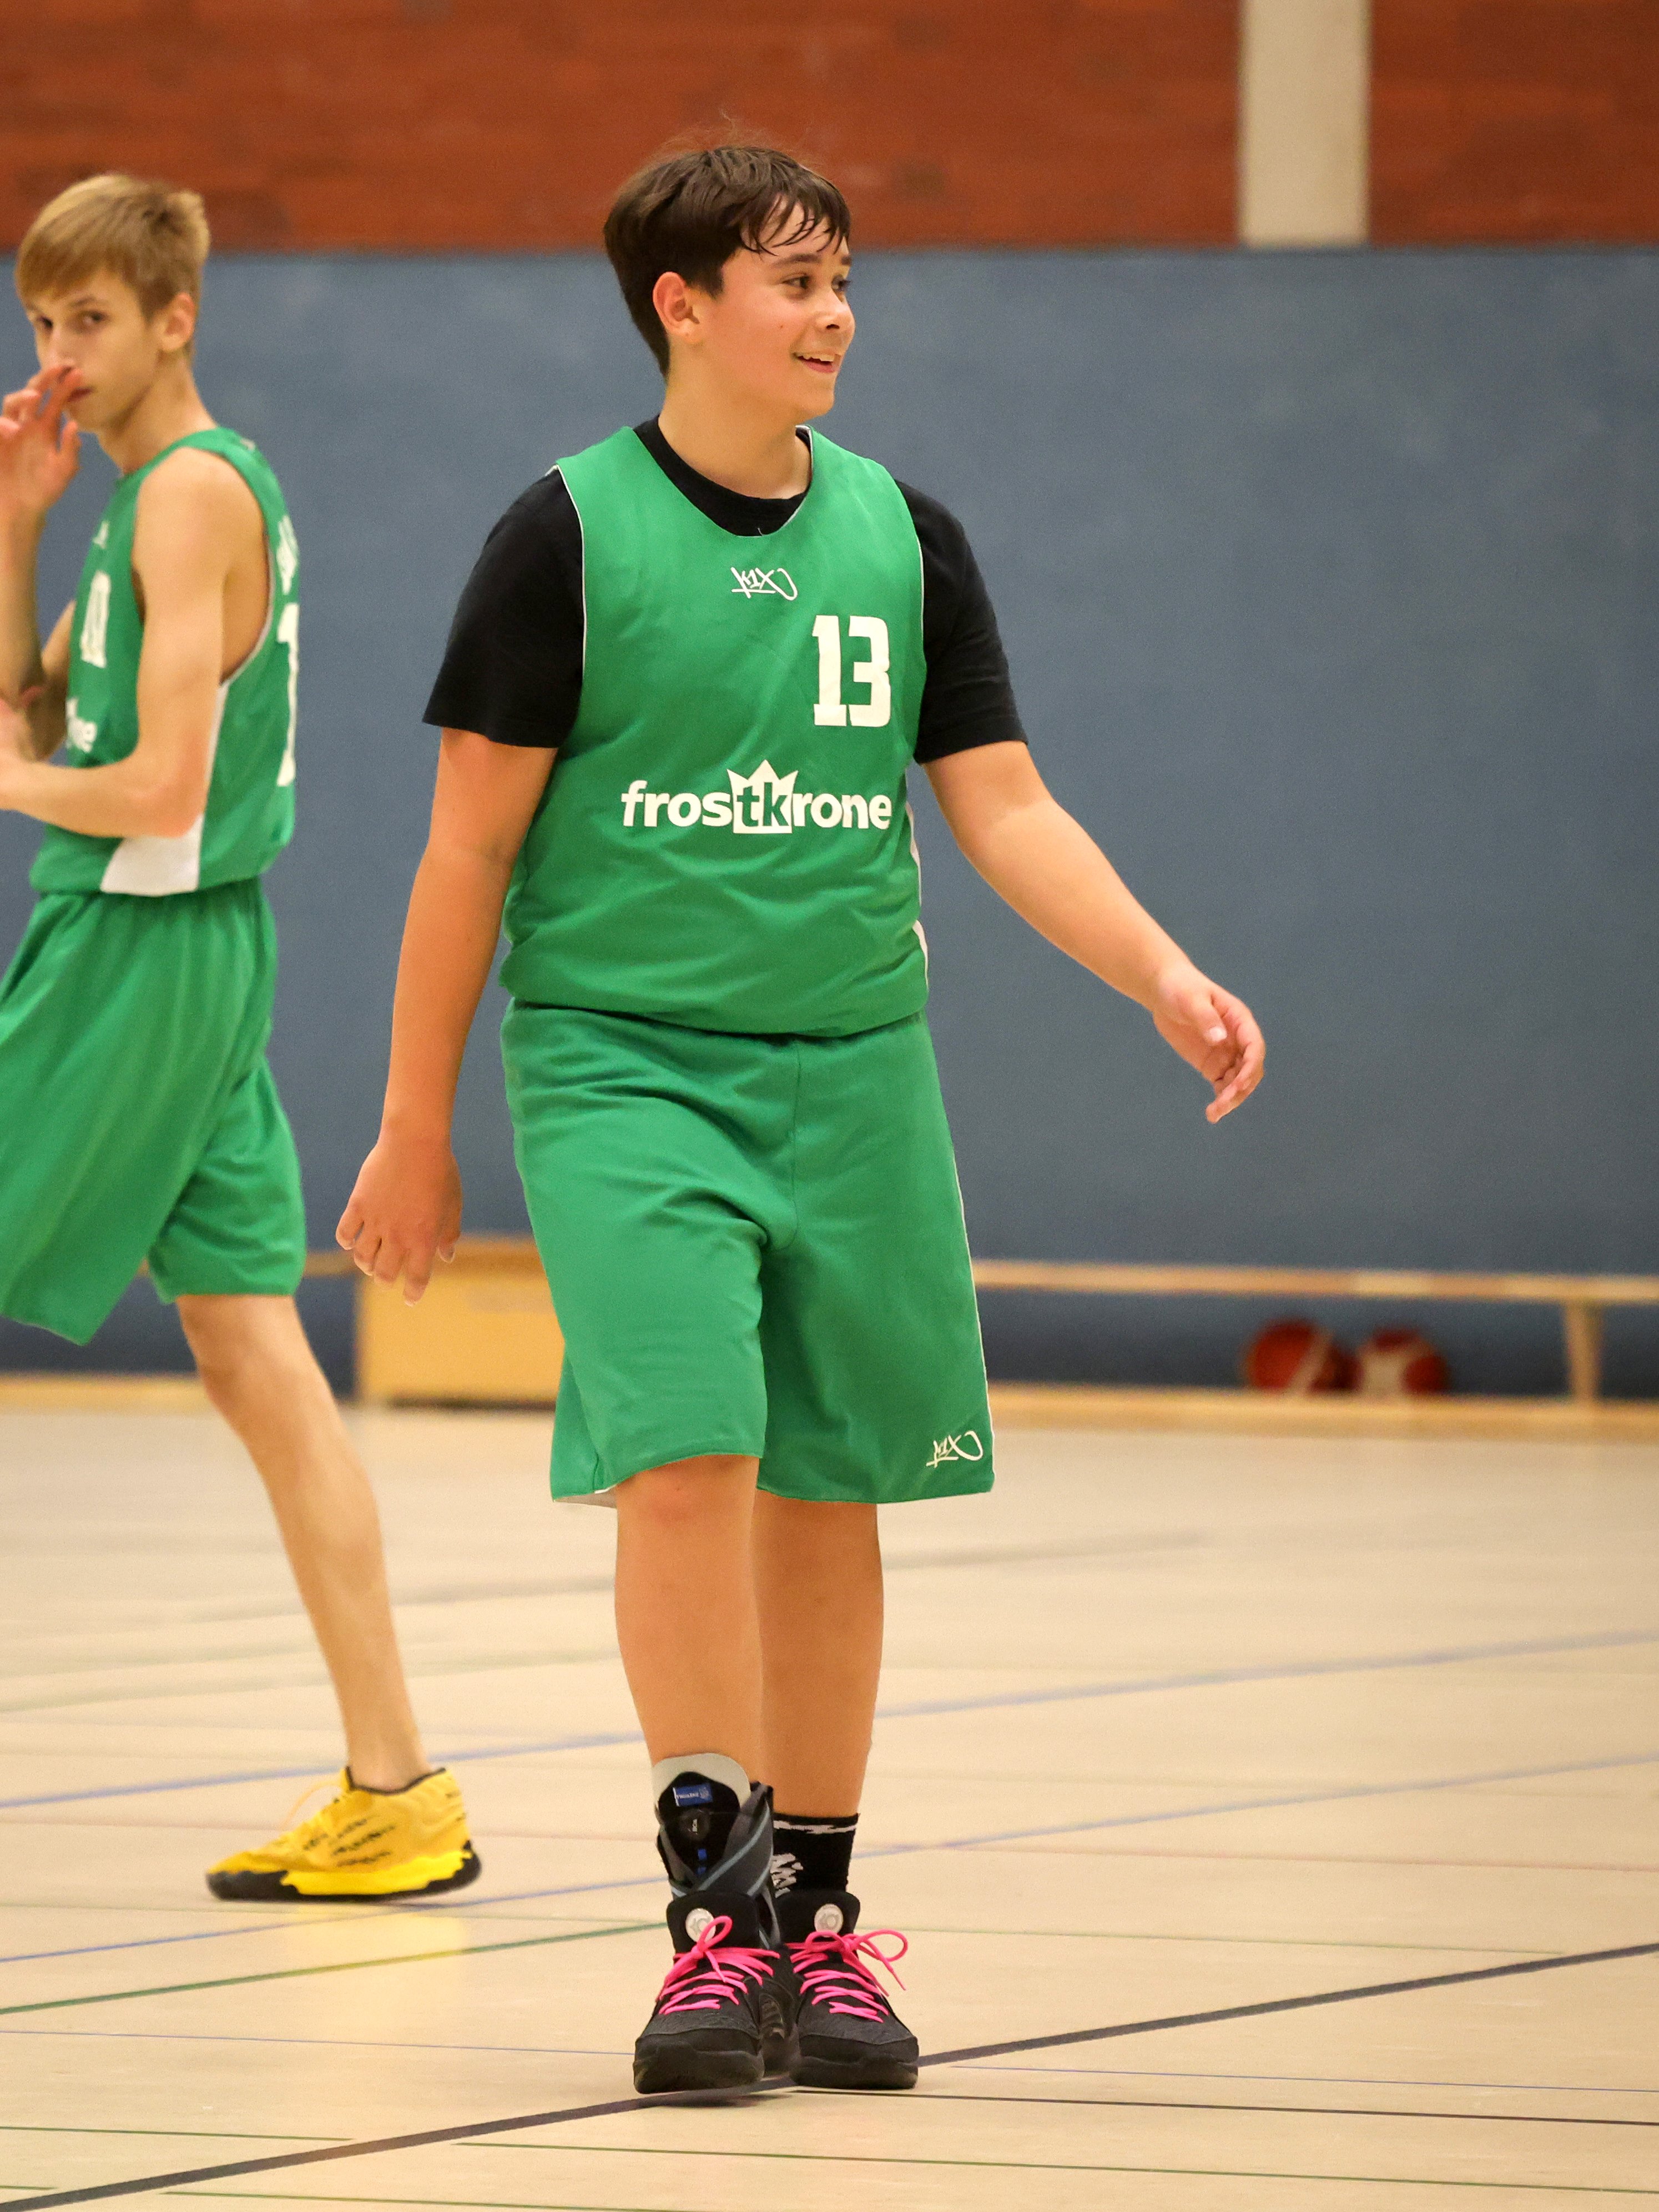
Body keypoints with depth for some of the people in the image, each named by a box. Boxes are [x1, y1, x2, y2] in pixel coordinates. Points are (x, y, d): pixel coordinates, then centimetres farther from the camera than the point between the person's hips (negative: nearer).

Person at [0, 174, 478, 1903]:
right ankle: (392, 1789, 5)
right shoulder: (172, 492, 16)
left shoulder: (192, 493, -14)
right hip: (206, 961, 10)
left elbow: (161, 787, -21)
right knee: (252, 1353, 7)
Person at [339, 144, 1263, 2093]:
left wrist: (1164, 975, -8)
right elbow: (471, 847, -1)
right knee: (685, 1458, -17)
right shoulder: (570, 532, -4)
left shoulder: (902, 537, 8)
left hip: (851, 1071, 4)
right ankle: (720, 1905, -14)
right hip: (621, 1056, -4)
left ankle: (815, 1925, 14)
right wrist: (414, 1127, 0)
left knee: (826, 1496, 5)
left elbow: (1004, 808, 7)